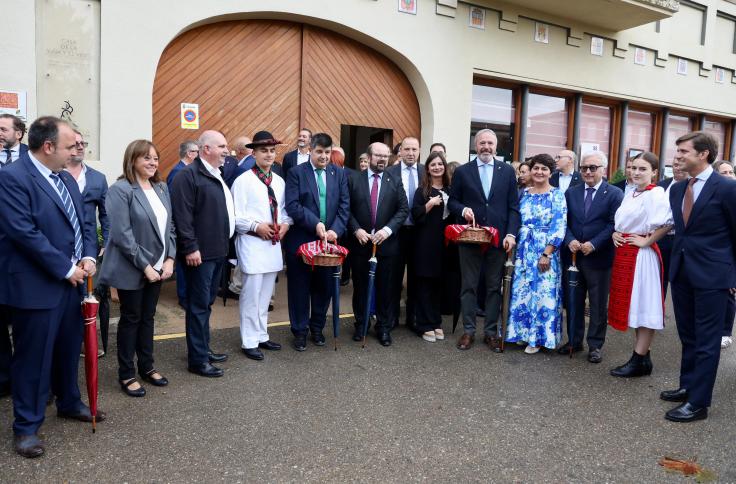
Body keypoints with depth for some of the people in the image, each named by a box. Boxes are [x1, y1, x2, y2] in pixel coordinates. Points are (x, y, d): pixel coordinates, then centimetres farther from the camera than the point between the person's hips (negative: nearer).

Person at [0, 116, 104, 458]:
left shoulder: (66, 179, 11)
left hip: (71, 281, 8)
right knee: (33, 357, 4)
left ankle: (69, 403, 39)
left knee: (69, 349, 20)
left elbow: (83, 223, 15)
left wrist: (88, 257, -2)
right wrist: (66, 268, -17)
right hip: (37, 285, -8)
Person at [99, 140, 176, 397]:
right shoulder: (121, 190, -13)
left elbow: (169, 227, 9)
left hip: (157, 267, 6)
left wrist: (169, 259, -2)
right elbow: (122, 234, -18)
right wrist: (145, 266, -18)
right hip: (132, 269, -6)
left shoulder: (161, 188, 7)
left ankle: (147, 366, 30)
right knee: (131, 319, 7)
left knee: (148, 317, 16)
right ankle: (126, 374, 22)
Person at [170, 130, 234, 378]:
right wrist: (190, 248, -21)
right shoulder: (189, 175, -12)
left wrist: (224, 244, 16)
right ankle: (197, 359, 7)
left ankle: (203, 348, 28)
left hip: (217, 250, 9)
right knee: (199, 305, -2)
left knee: (207, 302, 17)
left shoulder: (218, 175, 16)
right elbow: (182, 216, -18)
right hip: (200, 253, -9)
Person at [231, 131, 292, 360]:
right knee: (251, 294, -1)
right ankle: (249, 342, 11)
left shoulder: (279, 181, 10)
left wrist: (285, 224, -3)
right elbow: (235, 216, -10)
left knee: (265, 294, 15)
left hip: (273, 243, 6)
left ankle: (261, 336, 28)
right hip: (252, 243, -6)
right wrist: (256, 226, -18)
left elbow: (283, 209, 16)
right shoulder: (243, 180, -8)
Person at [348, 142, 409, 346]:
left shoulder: (395, 181, 4)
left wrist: (387, 229, -14)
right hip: (361, 242, 0)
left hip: (386, 243, 0)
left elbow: (403, 210, -2)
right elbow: (347, 209, -1)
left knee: (385, 287, 7)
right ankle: (361, 323, 26)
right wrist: (356, 229, -13)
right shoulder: (354, 179, 2)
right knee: (360, 285, 10)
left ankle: (384, 327, 20)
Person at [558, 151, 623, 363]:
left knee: (598, 305, 7)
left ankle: (595, 345, 19)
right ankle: (574, 340, 25)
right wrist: (569, 240, -11)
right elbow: (564, 221, 6)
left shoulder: (614, 194, -2)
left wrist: (594, 244, -18)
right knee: (573, 302, 12)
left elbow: (614, 225, -9)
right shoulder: (571, 192, 10)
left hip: (599, 258, -3)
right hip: (572, 256, 4)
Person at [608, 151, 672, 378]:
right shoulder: (630, 194, 12)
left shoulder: (655, 194, -14)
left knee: (644, 306, 0)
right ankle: (642, 356, 26)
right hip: (624, 254, 9)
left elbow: (668, 223, -29)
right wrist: (614, 234, 5)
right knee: (632, 305, 14)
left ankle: (639, 360, 9)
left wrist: (646, 241, -18)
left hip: (642, 255, -9)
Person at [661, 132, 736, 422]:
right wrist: (677, 262, 13)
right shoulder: (677, 189, 8)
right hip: (681, 272, 7)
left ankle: (698, 403, 11)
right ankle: (688, 386, 32)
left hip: (711, 276, -7)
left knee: (706, 341, 2)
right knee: (687, 336, 18)